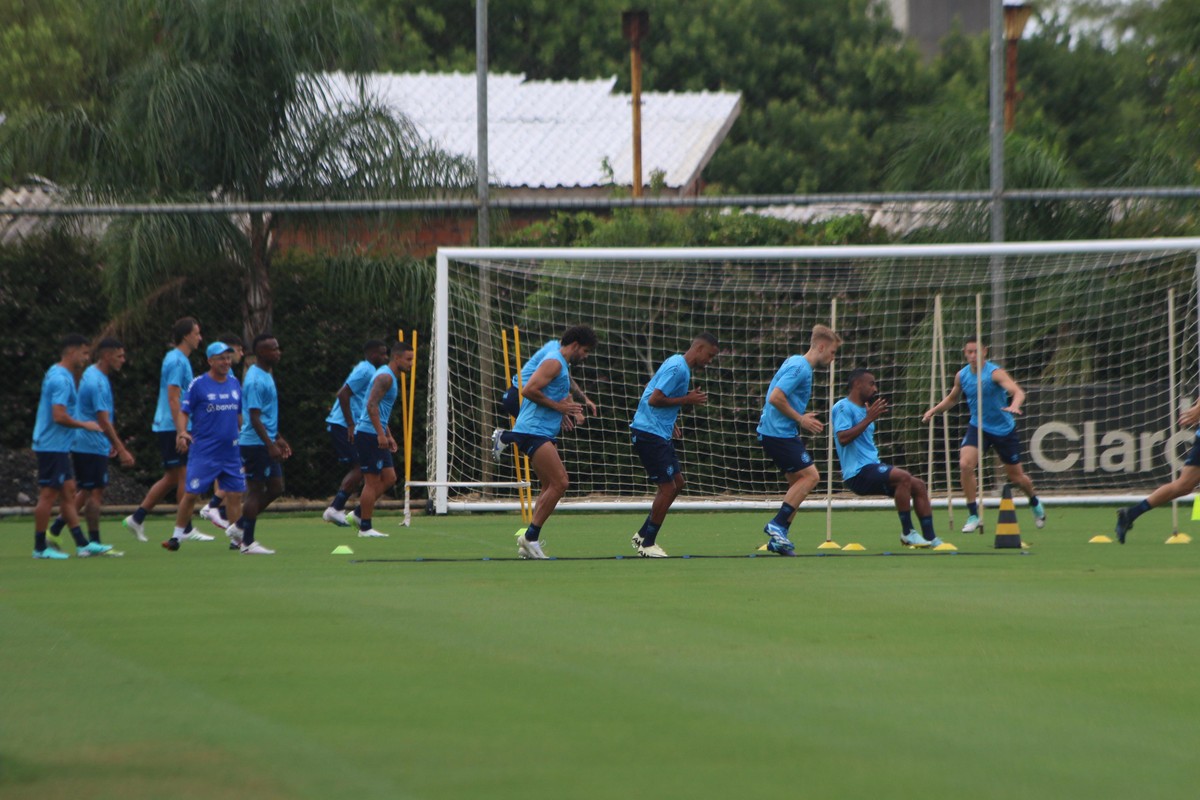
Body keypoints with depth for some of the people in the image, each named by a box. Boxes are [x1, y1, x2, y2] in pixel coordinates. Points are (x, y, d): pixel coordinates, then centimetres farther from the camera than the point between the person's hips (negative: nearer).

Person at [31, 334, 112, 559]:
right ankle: (40, 547, 0)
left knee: (68, 492, 10)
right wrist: (84, 425, -12)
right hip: (52, 446, -10)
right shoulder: (61, 379, -18)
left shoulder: (59, 374, 13)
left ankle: (82, 544, 12)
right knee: (49, 494, -5)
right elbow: (59, 416, -25)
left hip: (58, 447, 10)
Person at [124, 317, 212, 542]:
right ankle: (186, 529, -3)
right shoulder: (177, 361, -14)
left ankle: (137, 518, 13)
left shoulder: (176, 359, 17)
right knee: (185, 476, -6)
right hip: (172, 428, -10)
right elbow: (173, 399, -20)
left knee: (172, 478, 12)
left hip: (165, 428, 10)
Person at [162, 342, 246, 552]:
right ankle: (177, 535, 7)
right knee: (191, 494, -4)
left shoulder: (234, 383, 10)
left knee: (235, 494, 3)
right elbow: (183, 412, -5)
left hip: (231, 451, 5)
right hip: (203, 453, -5)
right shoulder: (198, 385, -5)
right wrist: (182, 433, -21)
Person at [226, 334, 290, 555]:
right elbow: (254, 417, -21)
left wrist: (278, 439, 24)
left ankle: (238, 528, 19)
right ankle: (247, 542, 2)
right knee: (256, 490, -5)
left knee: (275, 488, 11)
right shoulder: (256, 380, -17)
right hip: (255, 443, -10)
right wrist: (270, 445, -24)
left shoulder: (266, 376, 15)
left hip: (267, 443, 10)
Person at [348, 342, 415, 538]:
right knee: (372, 481, -6)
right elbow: (372, 405, -23)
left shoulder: (391, 378, 19)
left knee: (389, 478, 10)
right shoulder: (385, 377, -14)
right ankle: (365, 527, -1)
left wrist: (389, 436, 24)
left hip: (376, 436, 10)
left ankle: (358, 513, 16)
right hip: (369, 434, -10)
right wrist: (381, 434, -27)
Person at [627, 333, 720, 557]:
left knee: (676, 483, 12)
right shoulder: (677, 368, -17)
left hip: (660, 434, 11)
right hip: (649, 433, -11)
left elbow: (655, 395, 24)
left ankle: (643, 536, 19)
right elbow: (654, 400, -22)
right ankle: (647, 543, 0)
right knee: (668, 487, -9)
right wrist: (686, 400, -15)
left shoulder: (681, 366, 15)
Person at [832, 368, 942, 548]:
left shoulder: (863, 409, 21)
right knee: (903, 477, -29)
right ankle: (907, 532, -21)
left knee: (918, 485, 2)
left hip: (873, 467, 10)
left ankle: (930, 538, 2)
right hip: (858, 472, -10)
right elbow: (843, 438, -22)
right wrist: (868, 419, -21)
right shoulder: (844, 407, -7)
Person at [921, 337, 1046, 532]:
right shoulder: (962, 375, -2)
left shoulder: (995, 373, -20)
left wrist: (1014, 406, -56)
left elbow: (1018, 392, -34)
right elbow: (952, 399, 18)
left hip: (1004, 428, -3)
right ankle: (973, 516, -13)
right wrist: (934, 410, 2)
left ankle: (1035, 503, 41)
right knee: (965, 464, -22)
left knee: (1016, 476, 8)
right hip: (978, 426, 3)